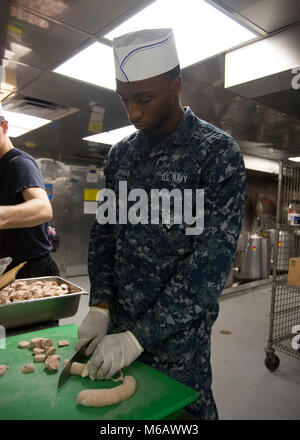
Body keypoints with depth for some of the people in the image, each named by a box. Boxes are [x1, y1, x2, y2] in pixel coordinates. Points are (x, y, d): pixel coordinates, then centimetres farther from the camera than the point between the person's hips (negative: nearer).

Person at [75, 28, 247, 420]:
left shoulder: (218, 152, -15)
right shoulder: (120, 153, 4)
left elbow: (214, 257, -20)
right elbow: (104, 232, 7)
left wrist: (139, 336, -19)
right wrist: (100, 305, -5)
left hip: (178, 337, -5)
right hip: (118, 324, 6)